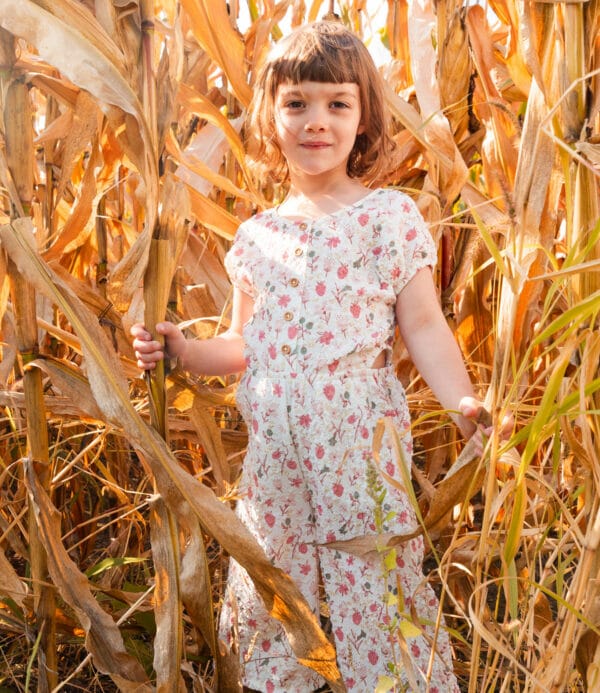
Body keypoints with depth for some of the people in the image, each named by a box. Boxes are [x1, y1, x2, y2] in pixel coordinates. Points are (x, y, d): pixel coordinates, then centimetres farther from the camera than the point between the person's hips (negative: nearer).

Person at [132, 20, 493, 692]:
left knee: (372, 588, 1)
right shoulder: (257, 235, 10)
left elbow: (423, 326, -4)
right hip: (274, 453, 5)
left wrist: (462, 401, -19)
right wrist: (182, 350, 1)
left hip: (360, 443, -4)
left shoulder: (389, 215, -2)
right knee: (266, 593, 12)